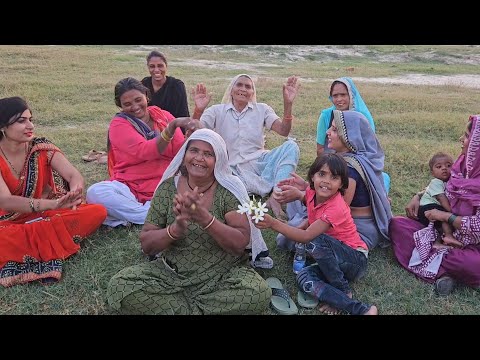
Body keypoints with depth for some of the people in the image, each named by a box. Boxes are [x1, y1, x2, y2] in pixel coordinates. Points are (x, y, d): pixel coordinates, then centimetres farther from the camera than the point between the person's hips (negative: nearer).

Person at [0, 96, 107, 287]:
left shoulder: (40, 147, -6)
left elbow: (74, 174, -16)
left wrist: (75, 192, -42)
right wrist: (52, 204, -42)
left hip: (45, 215, 4)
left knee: (97, 212, -23)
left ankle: (37, 251, -22)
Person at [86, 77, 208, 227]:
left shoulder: (163, 116, 8)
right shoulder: (119, 124, 0)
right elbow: (145, 151, -19)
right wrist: (172, 126, -30)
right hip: (130, 187, -1)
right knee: (95, 193, -30)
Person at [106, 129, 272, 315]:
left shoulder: (229, 189, -8)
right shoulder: (167, 188, -3)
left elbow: (240, 243, -16)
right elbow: (146, 244, -4)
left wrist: (205, 217, -31)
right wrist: (175, 229, -25)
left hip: (223, 275, -1)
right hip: (172, 273, 2)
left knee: (259, 293, -29)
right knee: (120, 286, -19)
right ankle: (198, 309, -7)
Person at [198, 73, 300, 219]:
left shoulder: (261, 109, 10)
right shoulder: (217, 111, 7)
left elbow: (283, 131, -6)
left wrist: (288, 103, -20)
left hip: (258, 161, 1)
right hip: (232, 167, -1)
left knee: (291, 146, -23)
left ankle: (274, 196, -32)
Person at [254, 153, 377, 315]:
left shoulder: (336, 208, -27)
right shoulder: (312, 193, -4)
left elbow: (307, 236, -32)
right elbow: (312, 221, 13)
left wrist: (273, 223, -37)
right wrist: (296, 230, -8)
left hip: (356, 260, -7)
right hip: (337, 259, 7)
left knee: (316, 242, -33)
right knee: (303, 278, -21)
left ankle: (343, 291, -11)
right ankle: (361, 309, -22)